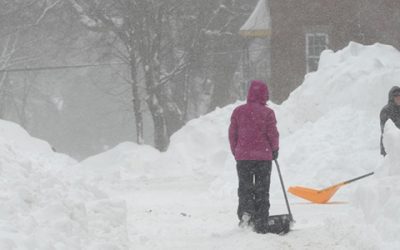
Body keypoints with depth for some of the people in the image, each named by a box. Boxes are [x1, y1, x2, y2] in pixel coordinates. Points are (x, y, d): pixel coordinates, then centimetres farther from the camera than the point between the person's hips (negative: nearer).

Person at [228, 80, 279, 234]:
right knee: (262, 191, 6)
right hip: (263, 157, -1)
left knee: (245, 188, 10)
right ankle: (261, 225, 4)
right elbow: (273, 134, -6)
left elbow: (232, 134, 3)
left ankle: (245, 210, -17)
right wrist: (275, 150, 11)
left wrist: (236, 152, 15)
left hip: (243, 156, 1)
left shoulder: (238, 111, 0)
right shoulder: (267, 113, -7)